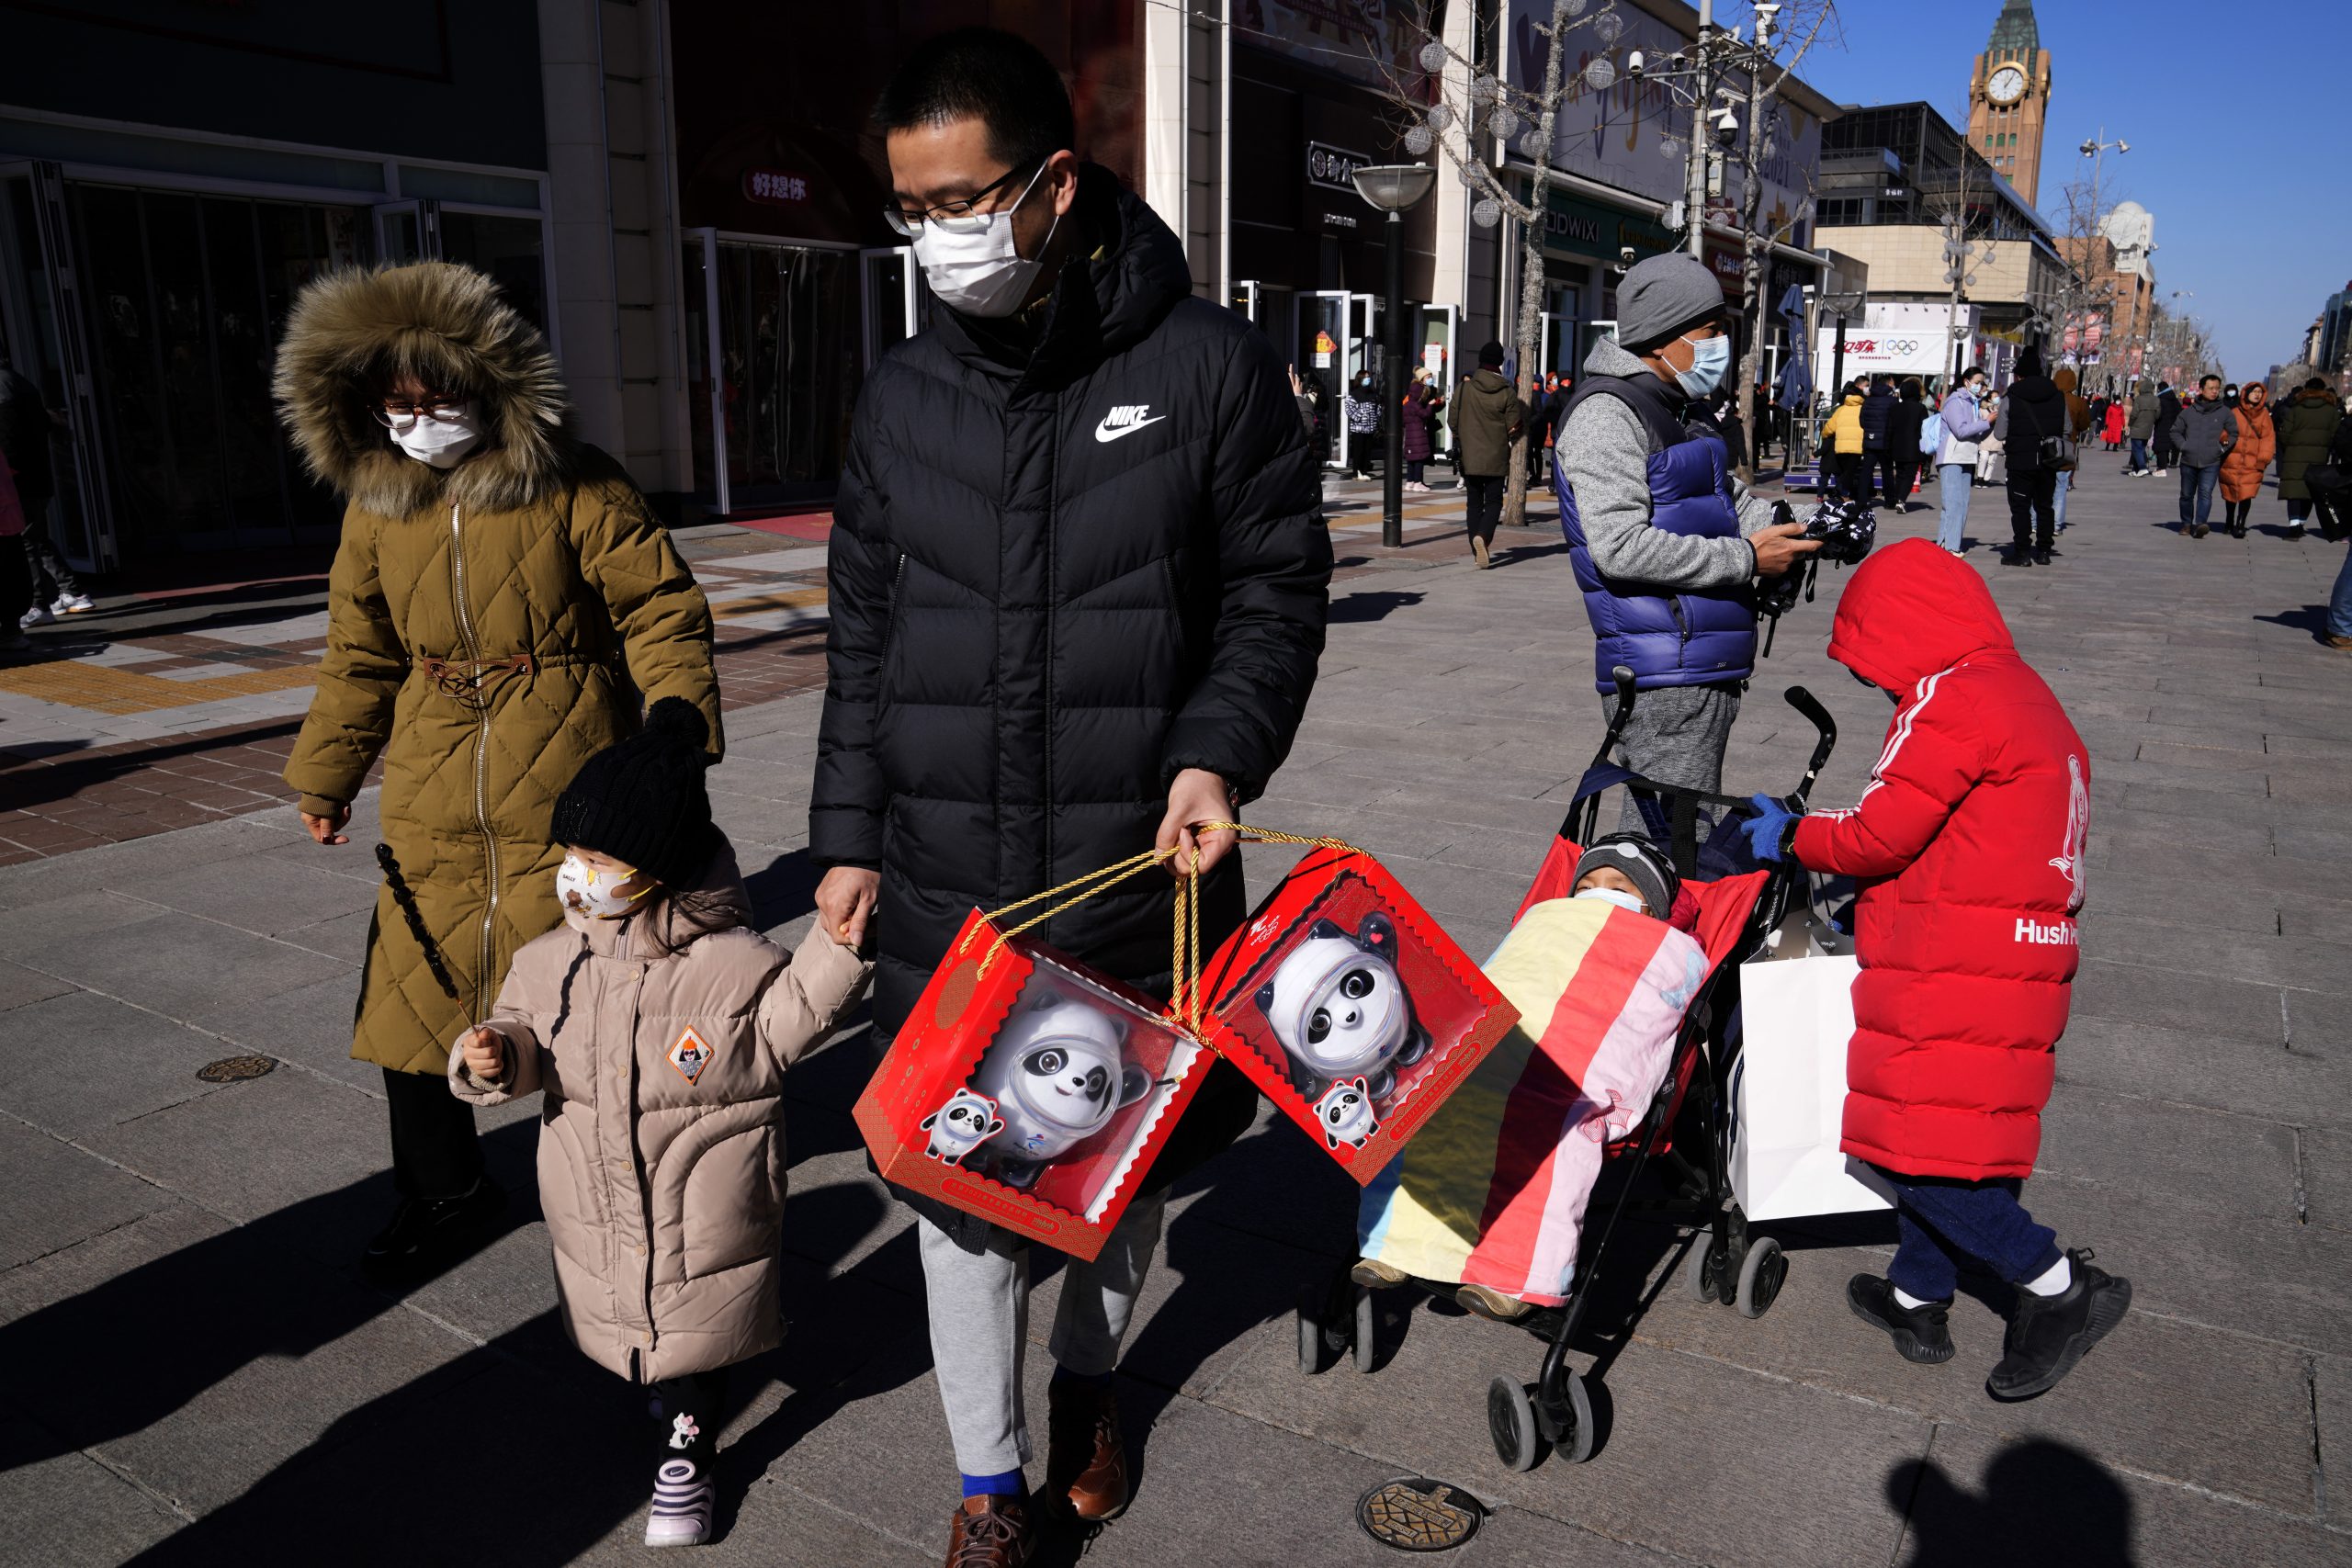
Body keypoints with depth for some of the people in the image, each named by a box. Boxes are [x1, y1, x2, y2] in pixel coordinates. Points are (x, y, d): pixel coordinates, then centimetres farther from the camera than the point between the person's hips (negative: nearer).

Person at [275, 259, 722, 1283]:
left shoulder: (574, 486, -7)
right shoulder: (375, 504, 8)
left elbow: (660, 612, -7)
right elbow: (361, 653, 17)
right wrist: (326, 775, 17)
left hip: (566, 787, -5)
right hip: (432, 794, 5)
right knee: (413, 989, 8)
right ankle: (443, 1192, 28)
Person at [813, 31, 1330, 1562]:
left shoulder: (1207, 363, -5)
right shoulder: (905, 392, 5)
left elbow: (1278, 590, -1)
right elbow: (864, 634, 10)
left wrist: (1220, 751, -16)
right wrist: (849, 835, 8)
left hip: (1143, 868, -2)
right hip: (945, 887, 2)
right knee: (957, 1175, 8)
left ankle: (1089, 1378, 47)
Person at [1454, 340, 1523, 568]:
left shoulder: (1463, 388, -5)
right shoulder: (1507, 393, -8)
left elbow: (1454, 422, 1)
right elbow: (1514, 428, -6)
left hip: (1469, 457, 1)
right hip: (1496, 458, -1)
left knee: (1473, 503, 11)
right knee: (1493, 502, 7)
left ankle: (1478, 552, 9)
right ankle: (1483, 536, -20)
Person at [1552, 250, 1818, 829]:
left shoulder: (1675, 414, 20)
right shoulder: (1606, 415, -13)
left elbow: (1732, 499, 25)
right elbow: (1622, 547, -23)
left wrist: (1799, 525, 4)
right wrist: (1747, 559, -18)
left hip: (1703, 671, 10)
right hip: (1663, 680, -10)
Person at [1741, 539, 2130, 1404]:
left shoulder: (1952, 696, -13)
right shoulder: (2023, 692, 19)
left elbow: (1880, 834, -14)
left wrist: (1791, 835, 3)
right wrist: (1870, 899, 18)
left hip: (1958, 975, -10)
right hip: (2020, 964, 10)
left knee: (1920, 1148, -6)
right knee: (1934, 1135, 16)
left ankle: (2061, 1285, 6)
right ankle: (1918, 1299, 26)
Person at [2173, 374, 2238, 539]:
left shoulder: (2225, 412, 3)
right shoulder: (2189, 411, 6)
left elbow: (2234, 434, 10)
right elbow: (2175, 431, 14)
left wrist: (2222, 448, -4)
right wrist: (2183, 446, -1)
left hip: (2211, 463, -2)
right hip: (2188, 462, 2)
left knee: (2205, 493, -16)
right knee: (2186, 495, 12)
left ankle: (2200, 524, -26)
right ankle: (2187, 524, 27)